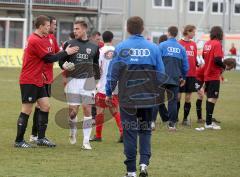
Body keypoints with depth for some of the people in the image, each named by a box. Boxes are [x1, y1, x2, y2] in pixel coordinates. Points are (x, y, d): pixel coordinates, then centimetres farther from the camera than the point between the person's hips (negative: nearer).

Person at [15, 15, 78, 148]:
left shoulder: (43, 38, 13)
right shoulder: (35, 41, -18)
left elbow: (49, 56, 9)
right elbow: (49, 58, -15)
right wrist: (66, 52, -7)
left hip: (38, 81, 10)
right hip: (29, 81, -10)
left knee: (45, 106, 8)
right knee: (27, 111, -5)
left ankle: (41, 138, 13)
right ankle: (19, 141, 2)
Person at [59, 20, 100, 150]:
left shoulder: (93, 47, 8)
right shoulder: (69, 44, 4)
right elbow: (61, 61, 6)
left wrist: (96, 79, 13)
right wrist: (65, 66, -15)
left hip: (88, 81, 1)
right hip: (73, 80, -1)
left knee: (87, 110, -4)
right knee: (73, 111, -3)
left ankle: (86, 141, 0)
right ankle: (73, 132, 27)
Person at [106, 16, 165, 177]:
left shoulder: (121, 48, -6)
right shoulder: (153, 48, -2)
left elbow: (113, 73, -3)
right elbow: (161, 74, 2)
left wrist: (109, 93, 9)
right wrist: (158, 93, 17)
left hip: (127, 98, -1)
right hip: (148, 98, 1)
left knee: (130, 133, 6)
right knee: (145, 130, 14)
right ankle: (144, 162, -4)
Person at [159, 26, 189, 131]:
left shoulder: (162, 46, -4)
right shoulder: (181, 48, 6)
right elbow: (185, 66, 9)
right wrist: (183, 78, 23)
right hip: (175, 79, 2)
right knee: (173, 101, 6)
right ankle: (172, 123, 3)